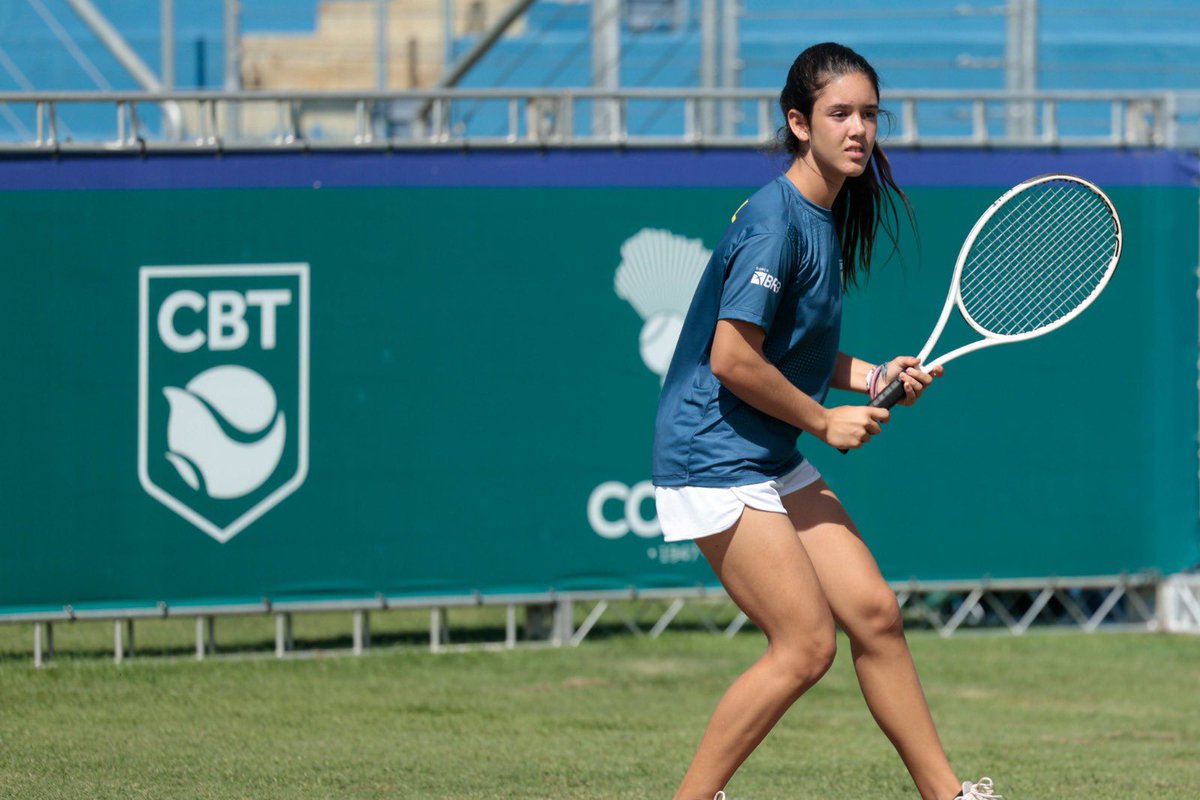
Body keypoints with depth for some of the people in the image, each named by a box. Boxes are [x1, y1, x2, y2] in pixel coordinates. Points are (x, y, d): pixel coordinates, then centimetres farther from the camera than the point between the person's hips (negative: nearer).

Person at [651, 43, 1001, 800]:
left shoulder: (831, 217, 10)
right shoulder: (775, 220, -19)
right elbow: (733, 358, -23)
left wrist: (874, 376, 7)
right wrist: (824, 419, -12)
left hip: (777, 463, 9)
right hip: (716, 460, -9)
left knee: (874, 613, 7)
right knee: (805, 647, -9)